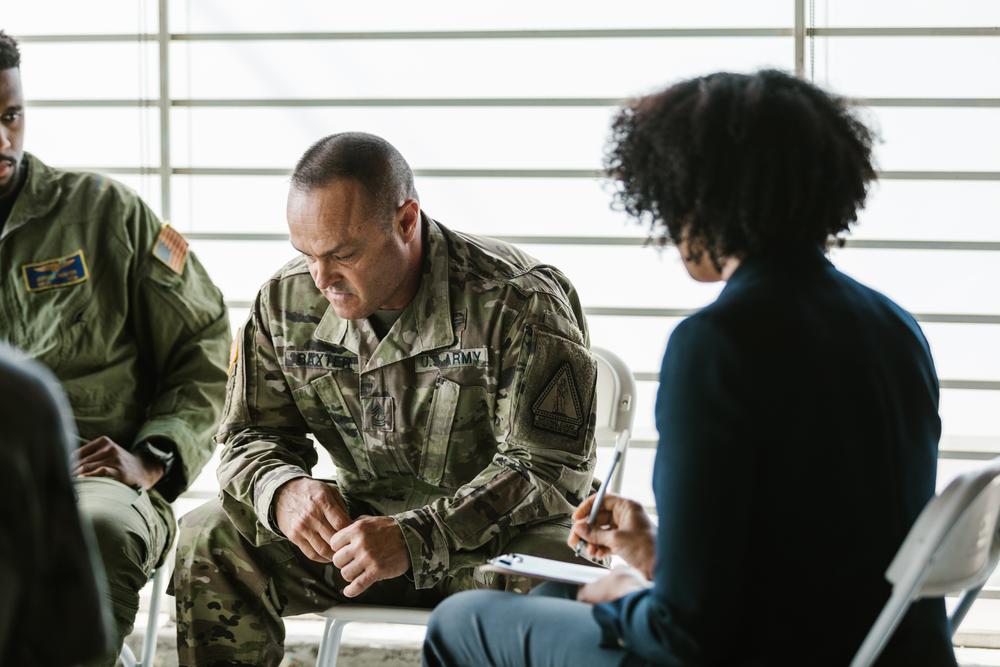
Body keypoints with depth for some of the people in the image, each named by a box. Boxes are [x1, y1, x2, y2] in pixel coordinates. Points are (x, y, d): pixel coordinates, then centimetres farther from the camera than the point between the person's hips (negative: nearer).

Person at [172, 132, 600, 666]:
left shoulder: (519, 302, -19)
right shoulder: (287, 301, -2)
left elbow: (548, 469, -24)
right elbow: (251, 436, 6)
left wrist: (416, 538, -36)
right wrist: (284, 489, -21)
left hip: (496, 531, -5)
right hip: (362, 518, 5)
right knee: (208, 542, -15)